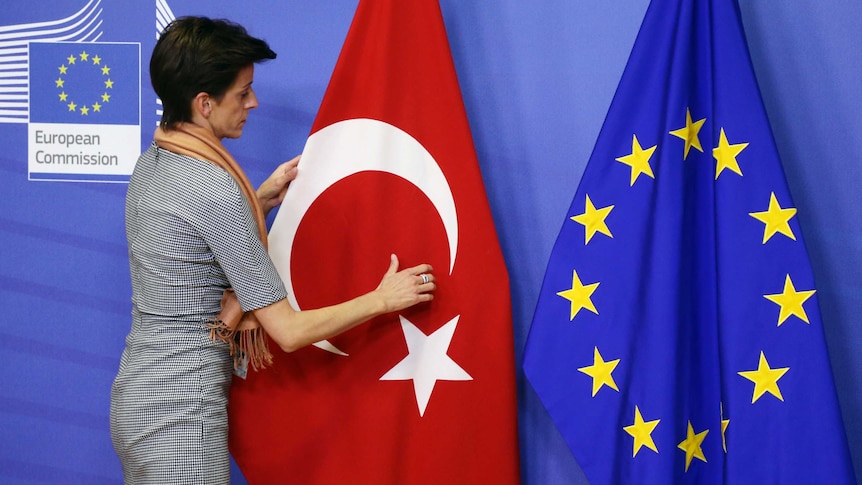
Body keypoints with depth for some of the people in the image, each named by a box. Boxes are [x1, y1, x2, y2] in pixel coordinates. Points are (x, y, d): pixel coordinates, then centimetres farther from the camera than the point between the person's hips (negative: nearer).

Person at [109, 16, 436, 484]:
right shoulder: (214, 189, -22)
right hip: (180, 414, -9)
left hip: (134, 396, 9)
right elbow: (289, 331, -20)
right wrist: (382, 299, -8)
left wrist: (260, 200, 12)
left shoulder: (150, 164, 5)